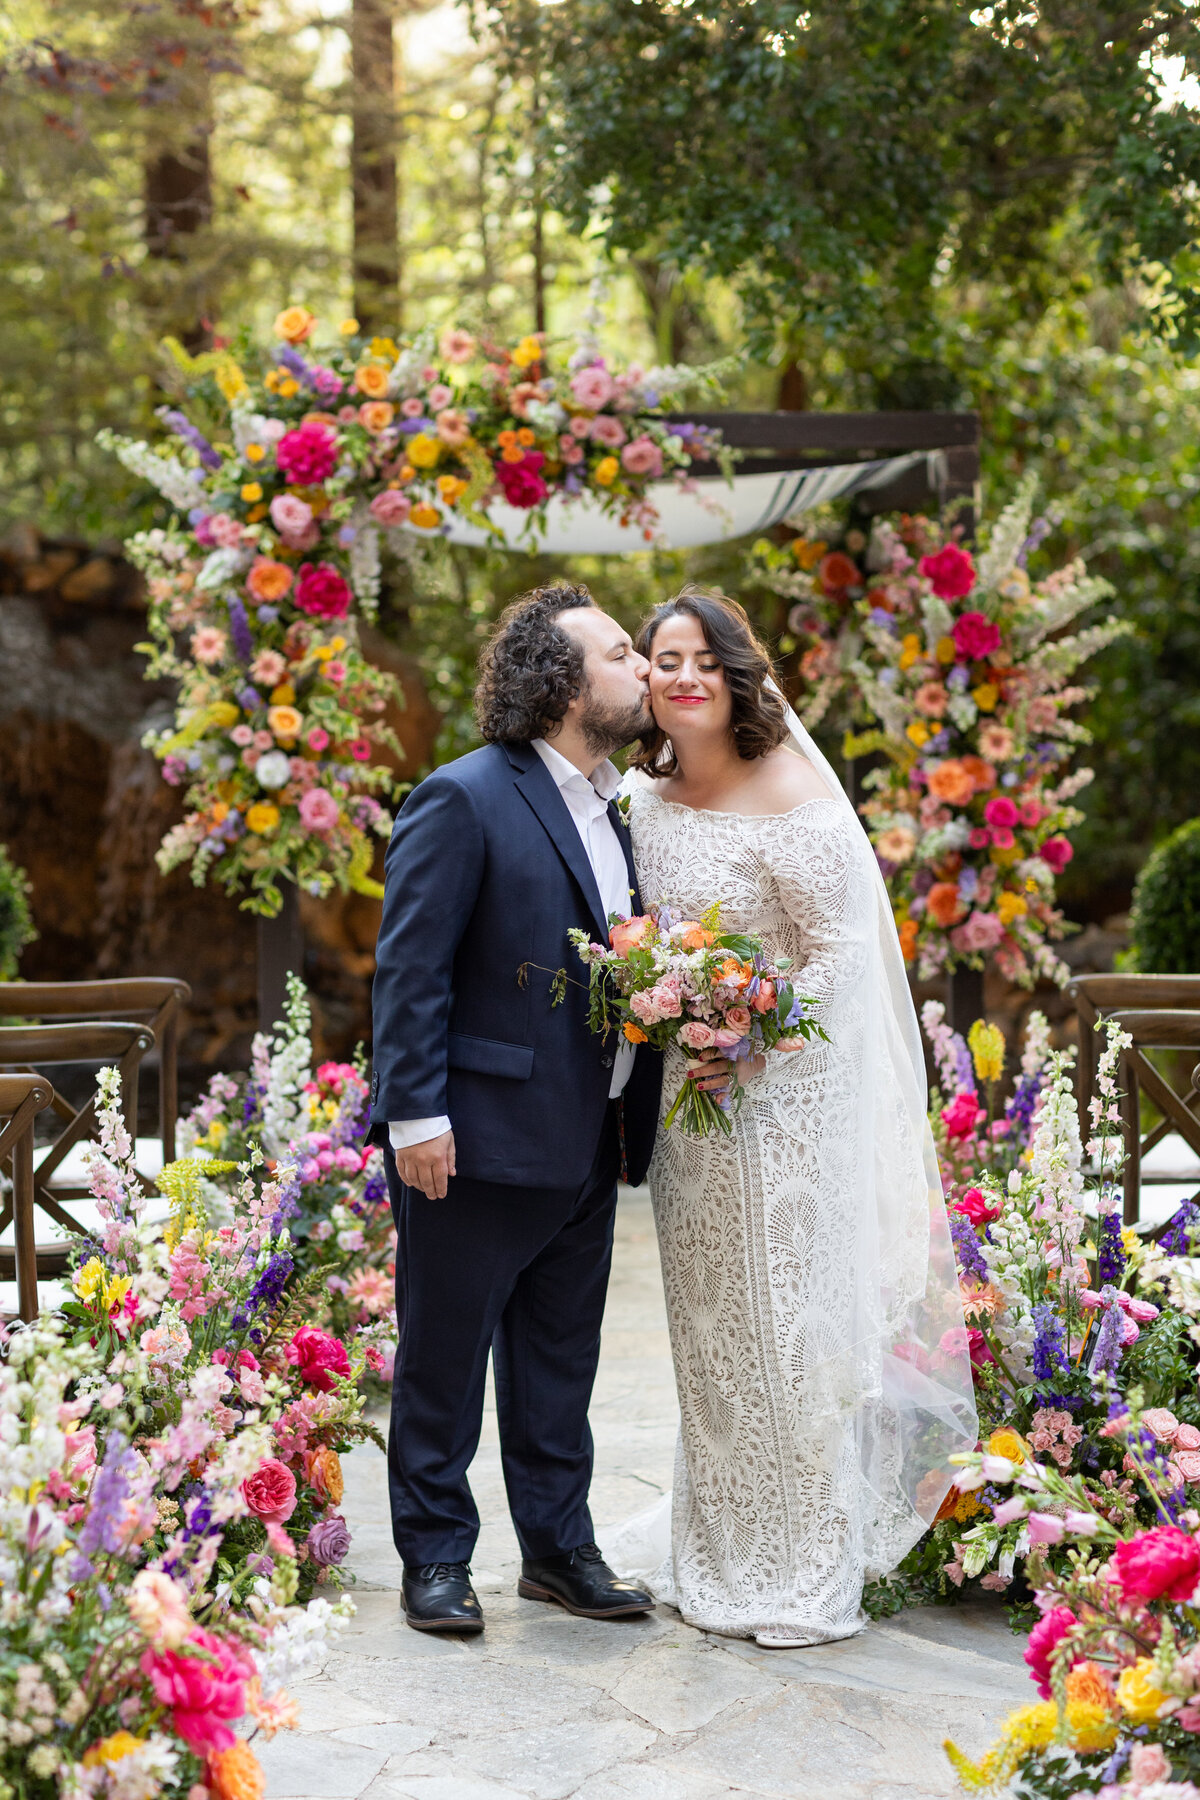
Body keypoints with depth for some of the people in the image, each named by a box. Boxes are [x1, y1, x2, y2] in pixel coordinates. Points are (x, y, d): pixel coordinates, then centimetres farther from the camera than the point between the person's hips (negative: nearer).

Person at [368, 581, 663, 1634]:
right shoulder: (464, 801, -13)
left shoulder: (614, 808, 12)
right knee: (445, 1359, 6)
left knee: (561, 1358, 16)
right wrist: (415, 1114, -19)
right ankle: (436, 1557, 18)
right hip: (480, 1138, -8)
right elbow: (410, 970, -15)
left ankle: (559, 1546, 28)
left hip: (588, 1143, 8)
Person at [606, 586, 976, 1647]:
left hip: (785, 1088, -6)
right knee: (707, 1322, 13)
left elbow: (839, 946, -15)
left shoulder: (786, 792, -14)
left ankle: (808, 1574, 12)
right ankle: (717, 1554, 27)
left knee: (788, 1317, -1)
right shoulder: (648, 797, 6)